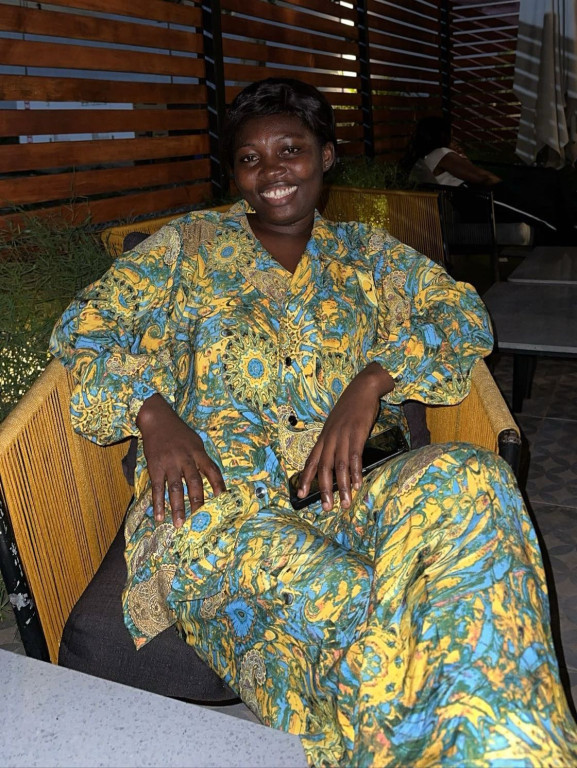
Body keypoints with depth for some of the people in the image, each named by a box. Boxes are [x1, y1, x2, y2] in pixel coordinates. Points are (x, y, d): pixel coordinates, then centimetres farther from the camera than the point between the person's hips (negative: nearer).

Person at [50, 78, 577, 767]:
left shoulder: (366, 254, 21)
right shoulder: (190, 244, 17)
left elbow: (461, 311, 9)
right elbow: (84, 327, 10)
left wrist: (371, 379, -10)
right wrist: (153, 414, -10)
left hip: (344, 492, 2)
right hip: (214, 497, -2)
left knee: (470, 480, -31)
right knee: (335, 597, -34)